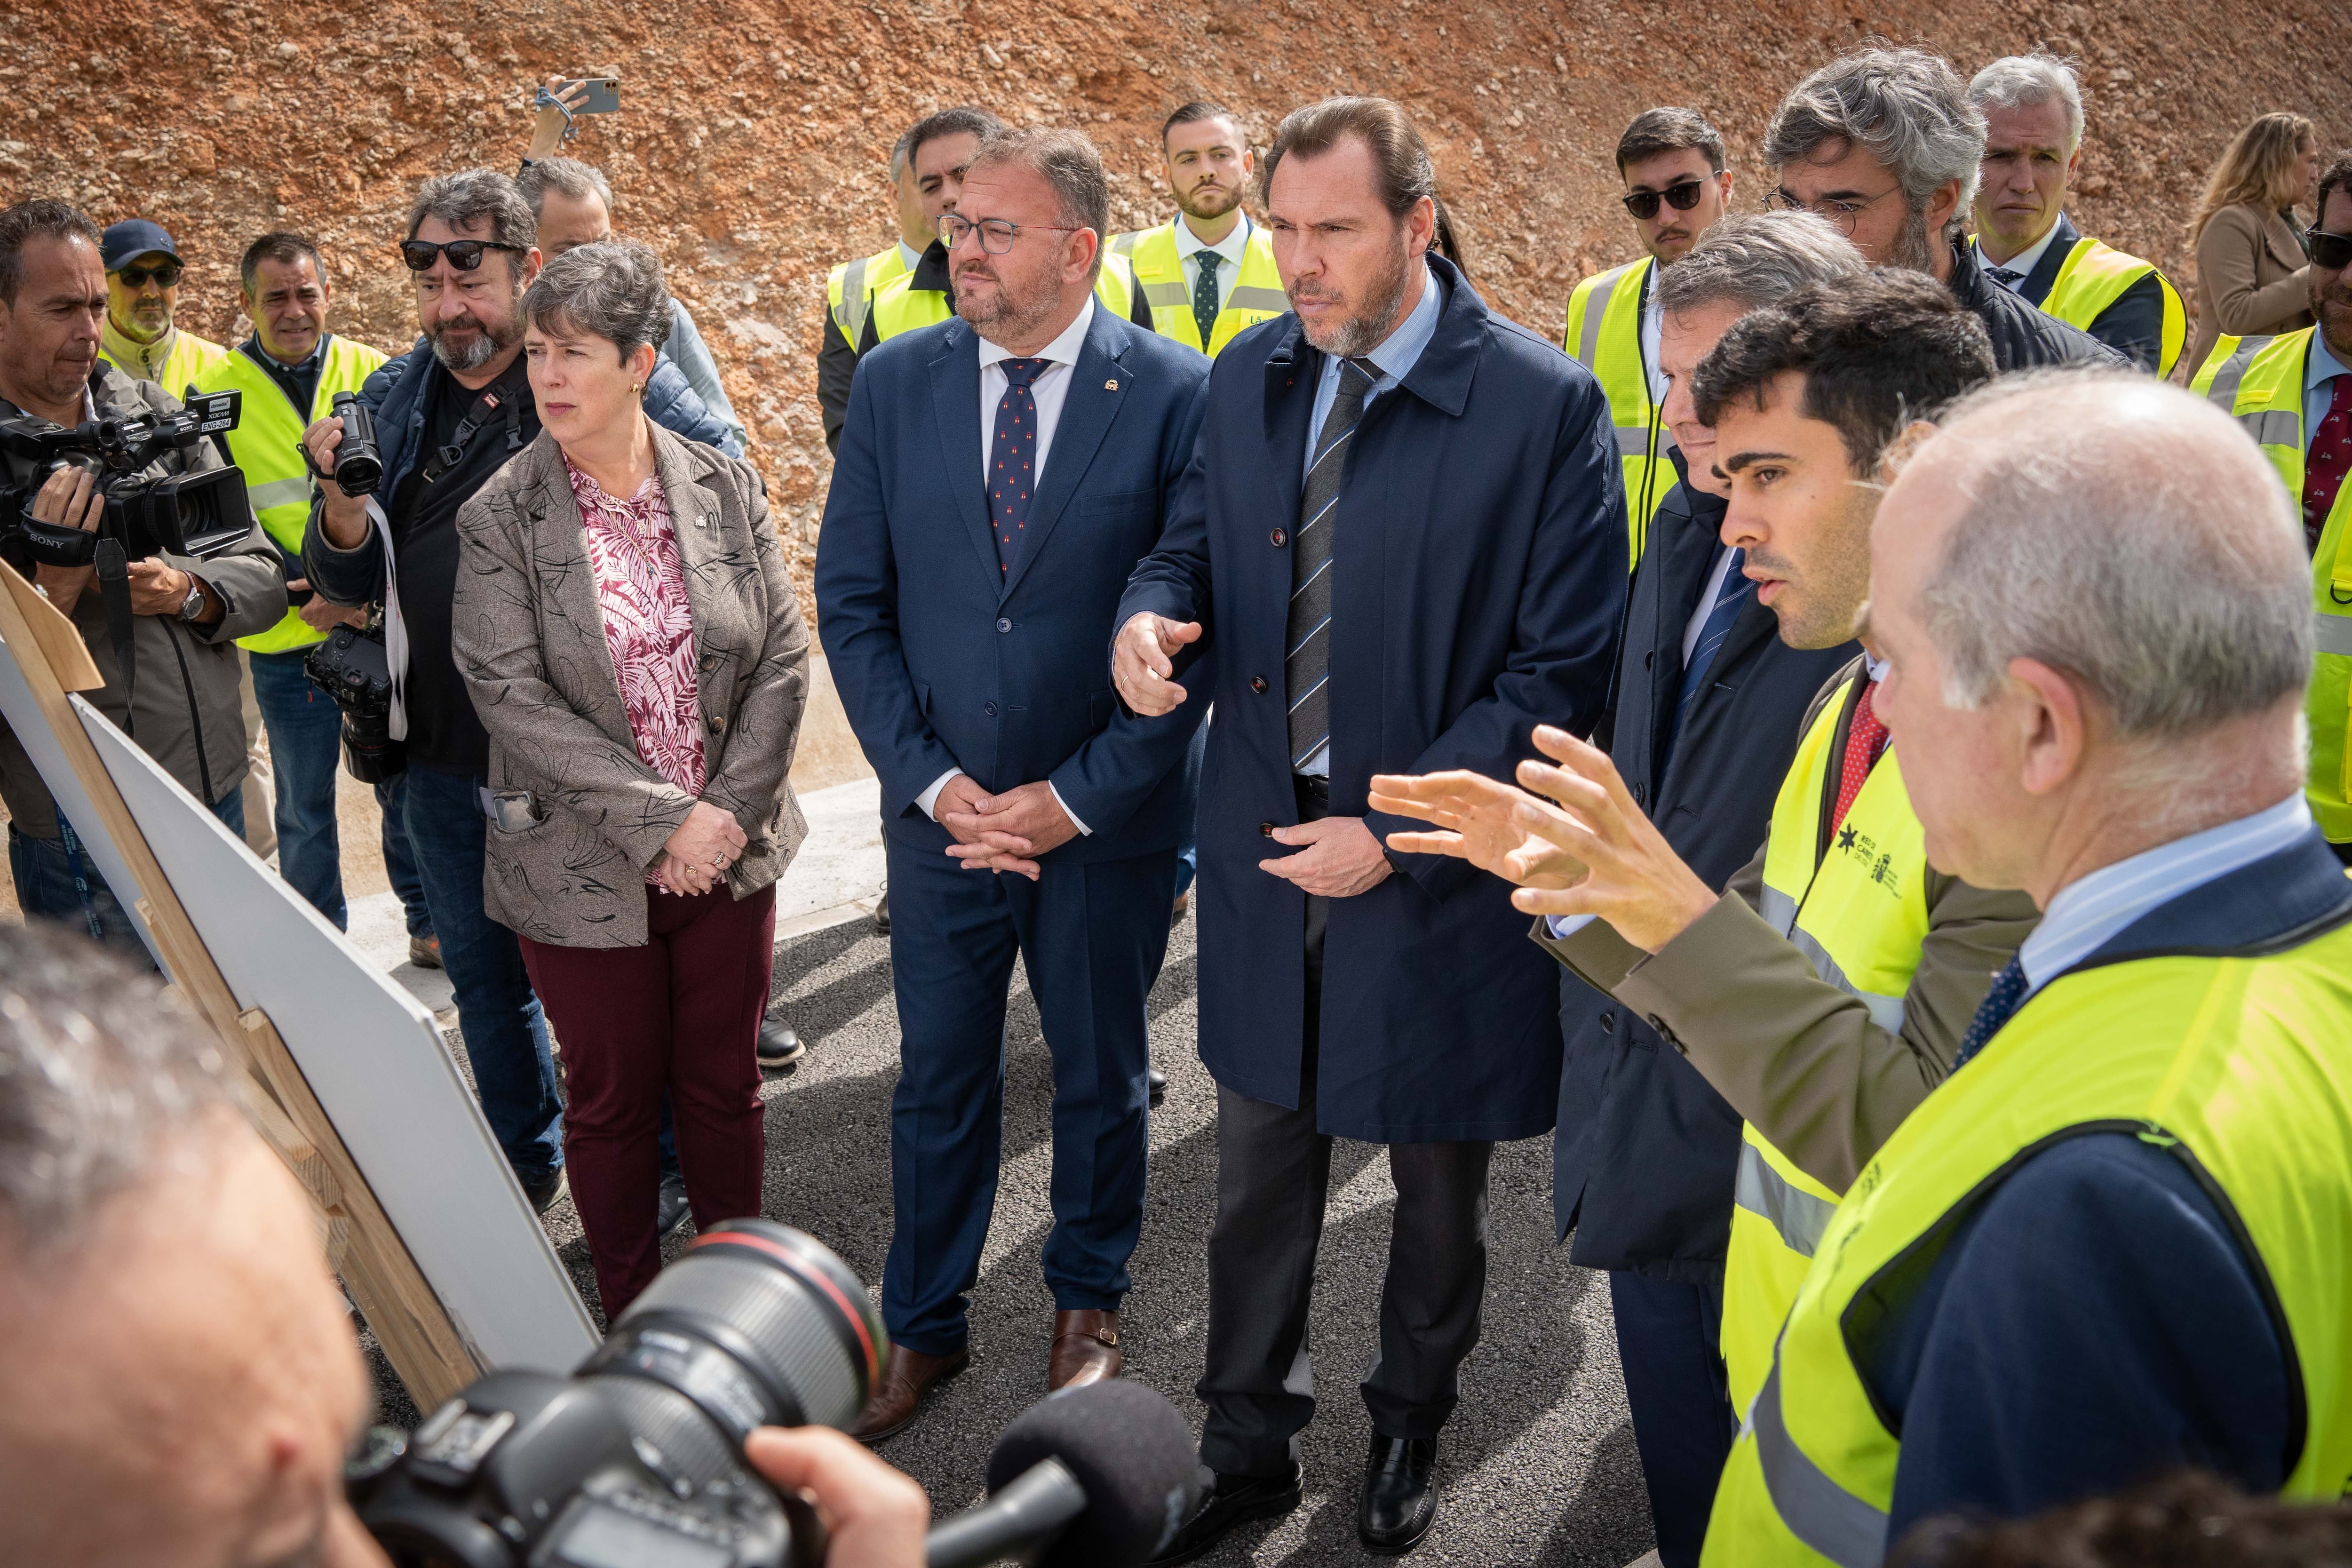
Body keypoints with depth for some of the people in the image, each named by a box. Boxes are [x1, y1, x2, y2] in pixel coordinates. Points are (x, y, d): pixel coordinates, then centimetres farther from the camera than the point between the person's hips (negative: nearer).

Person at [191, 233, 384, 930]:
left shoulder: (372, 374, 1)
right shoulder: (213, 392, -2)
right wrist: (302, 592, -15)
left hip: (387, 621, 1)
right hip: (286, 640, 0)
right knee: (305, 809, 12)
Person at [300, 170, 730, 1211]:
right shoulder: (394, 403, 6)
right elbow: (349, 586, 9)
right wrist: (344, 507, -13)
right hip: (443, 761, 5)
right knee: (485, 977, 19)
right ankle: (525, 1165, 39)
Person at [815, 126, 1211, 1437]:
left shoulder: (1177, 394, -11)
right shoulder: (896, 382, -2)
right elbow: (853, 602, 0)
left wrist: (1078, 797, -14)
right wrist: (929, 779, -9)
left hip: (1106, 820, -2)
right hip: (942, 809, 2)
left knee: (1101, 1074, 17)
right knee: (938, 1083, 14)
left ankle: (1090, 1302, 41)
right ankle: (926, 1327, 34)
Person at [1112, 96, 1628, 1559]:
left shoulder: (1544, 403, -15)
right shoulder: (1250, 374, 1)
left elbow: (1564, 670, -15)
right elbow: (1197, 544, 13)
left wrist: (1396, 829, -19)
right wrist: (1153, 616, -12)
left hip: (1435, 875, -4)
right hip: (1263, 844, 4)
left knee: (1439, 1183, 18)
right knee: (1258, 1174, 16)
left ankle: (1412, 1425, 44)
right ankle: (1250, 1447, 36)